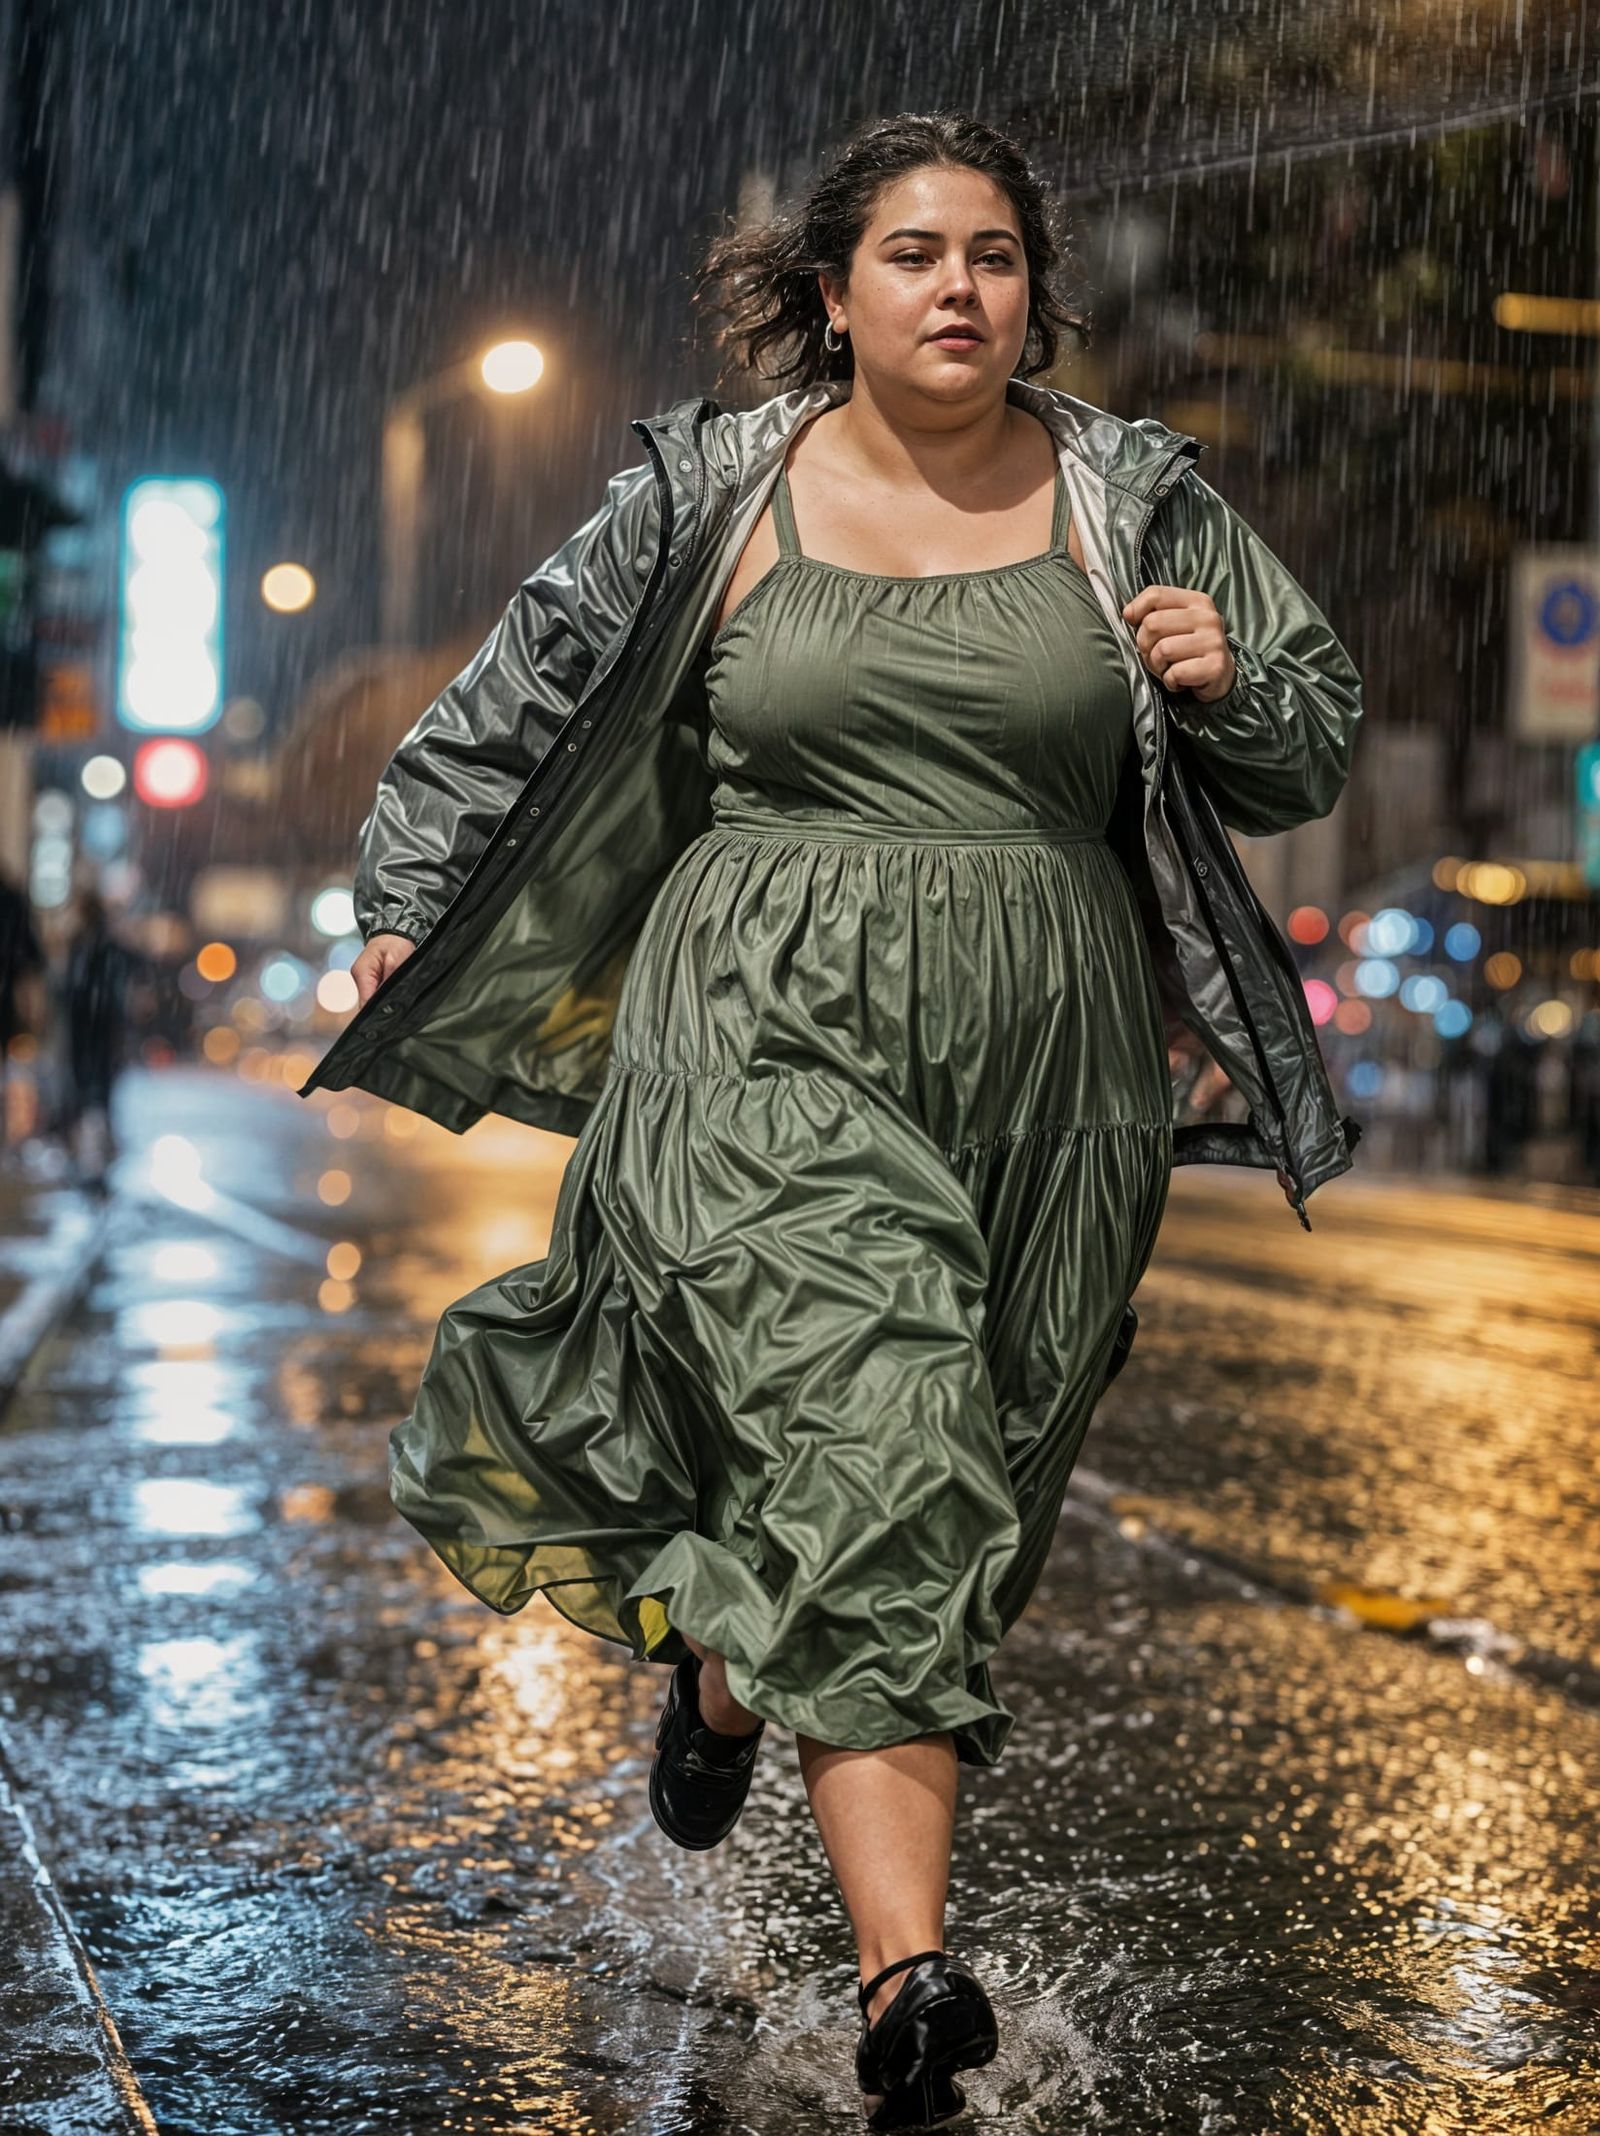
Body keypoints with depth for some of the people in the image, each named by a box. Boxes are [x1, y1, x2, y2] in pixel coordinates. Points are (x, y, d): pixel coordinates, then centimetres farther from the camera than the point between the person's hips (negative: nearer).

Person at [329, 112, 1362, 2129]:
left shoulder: (1134, 499, 7)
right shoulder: (716, 493, 4)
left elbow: (1313, 744, 13)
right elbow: (524, 696, 14)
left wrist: (1224, 689, -8)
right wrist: (409, 904, 13)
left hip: (1040, 1061, 3)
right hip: (773, 1037, -2)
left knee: (968, 1456, 11)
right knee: (862, 1435, -17)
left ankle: (732, 1665, 45)